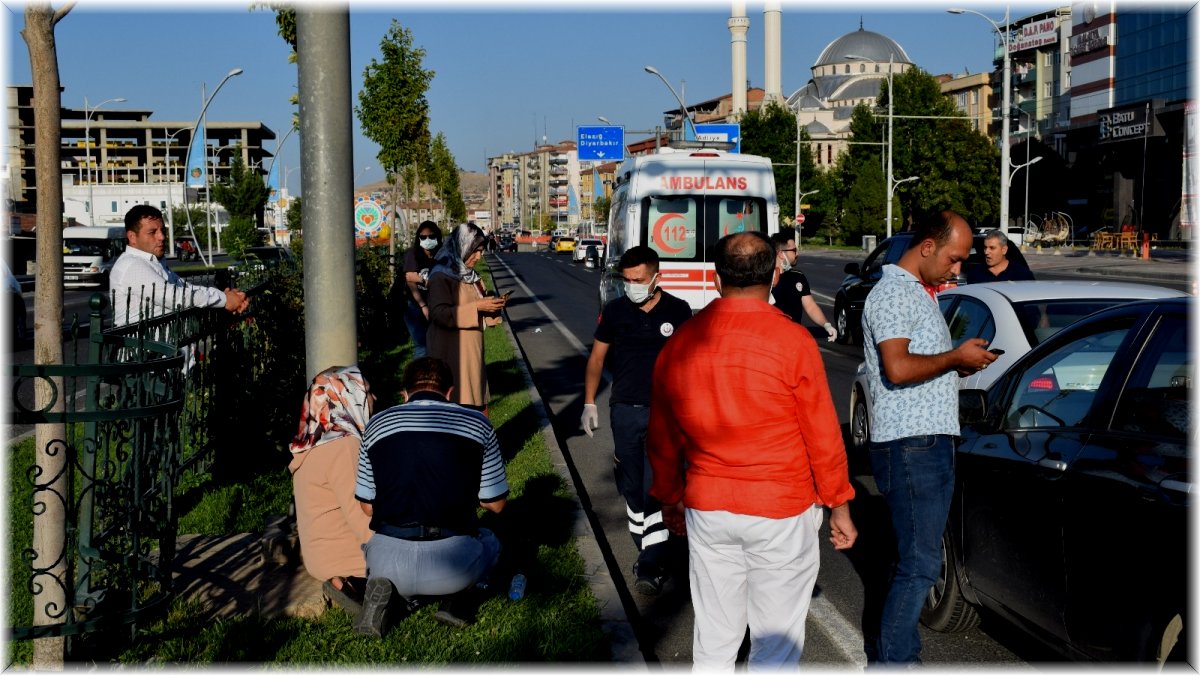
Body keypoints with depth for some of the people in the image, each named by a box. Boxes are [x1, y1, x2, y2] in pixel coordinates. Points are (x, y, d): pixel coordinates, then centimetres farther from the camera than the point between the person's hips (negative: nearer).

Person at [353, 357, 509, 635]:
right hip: (453, 564, 0)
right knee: (488, 541, 35)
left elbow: (367, 506, 15)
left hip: (390, 560, 0)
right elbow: (495, 504, 12)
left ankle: (385, 584, 4)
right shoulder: (477, 424, 7)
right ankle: (454, 597, 6)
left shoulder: (377, 424, 10)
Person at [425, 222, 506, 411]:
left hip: (472, 351, 8)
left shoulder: (472, 276, 15)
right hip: (451, 353, -8)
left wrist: (492, 306, 2)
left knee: (474, 406, 6)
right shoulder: (441, 277, -10)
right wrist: (477, 306, -22)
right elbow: (440, 314, -21)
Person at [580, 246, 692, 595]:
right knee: (632, 489, 10)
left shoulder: (677, 311, -2)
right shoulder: (614, 311, 2)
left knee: (655, 487, -10)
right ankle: (645, 551, 25)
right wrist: (589, 403, 5)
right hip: (624, 411, 3)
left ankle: (651, 565, -9)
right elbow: (597, 357, 9)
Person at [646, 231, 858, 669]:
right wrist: (839, 507, 5)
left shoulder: (679, 344, 0)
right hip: (782, 515, -4)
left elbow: (662, 440, 9)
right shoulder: (792, 341, -13)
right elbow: (823, 436, -7)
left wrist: (670, 500, 24)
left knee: (713, 642, 14)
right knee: (776, 647, 7)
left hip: (706, 510, 4)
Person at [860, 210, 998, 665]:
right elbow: (897, 368, -25)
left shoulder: (920, 292, 20)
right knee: (920, 563, -8)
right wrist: (956, 358, -14)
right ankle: (893, 660, -1)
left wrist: (959, 365, 9)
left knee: (915, 558, 14)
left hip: (931, 443, 10)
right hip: (909, 445, -10)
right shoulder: (894, 293, -13)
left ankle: (890, 652, 22)